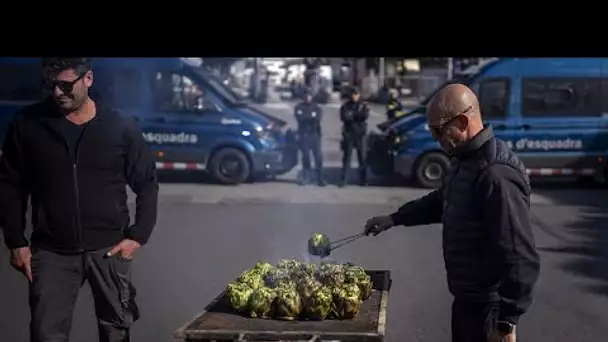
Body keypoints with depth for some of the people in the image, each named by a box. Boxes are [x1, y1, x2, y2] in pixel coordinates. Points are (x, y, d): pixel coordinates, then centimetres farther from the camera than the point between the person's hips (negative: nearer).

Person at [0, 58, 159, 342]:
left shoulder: (121, 126, -3)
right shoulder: (27, 124, -2)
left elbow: (147, 184, 4)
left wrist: (138, 236, -4)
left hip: (109, 248, 0)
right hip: (52, 251, 0)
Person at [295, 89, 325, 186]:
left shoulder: (317, 107, 9)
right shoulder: (299, 107, 6)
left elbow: (318, 118, -10)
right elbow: (300, 118, -11)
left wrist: (305, 117, -12)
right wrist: (311, 116, -10)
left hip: (315, 134, 0)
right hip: (303, 134, 0)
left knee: (318, 156, -6)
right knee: (305, 155, 3)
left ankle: (320, 178, -3)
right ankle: (306, 176, 16)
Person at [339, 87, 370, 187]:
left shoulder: (363, 105, 7)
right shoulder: (346, 106, 7)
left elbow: (365, 115, -14)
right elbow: (344, 117, -11)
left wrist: (352, 115, -11)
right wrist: (357, 116, -15)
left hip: (360, 134, 0)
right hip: (348, 134, 0)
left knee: (362, 157, 0)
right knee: (346, 157, 1)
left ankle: (363, 179, 7)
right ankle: (344, 179, 5)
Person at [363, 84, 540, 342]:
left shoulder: (497, 177, -27)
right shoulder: (465, 160, 6)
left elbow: (520, 257, -28)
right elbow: (441, 202, 25)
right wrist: (394, 219, 17)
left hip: (487, 305, -10)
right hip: (465, 296, 10)